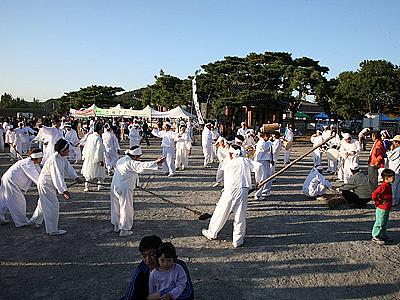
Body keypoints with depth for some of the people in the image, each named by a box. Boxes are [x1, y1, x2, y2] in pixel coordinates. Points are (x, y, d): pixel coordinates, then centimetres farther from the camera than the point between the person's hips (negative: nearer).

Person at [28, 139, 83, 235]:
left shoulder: (62, 157, -2)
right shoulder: (54, 160, -31)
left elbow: (68, 167, 5)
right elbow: (57, 177, -35)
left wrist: (76, 177, -7)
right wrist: (64, 191, -38)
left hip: (50, 184, 10)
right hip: (46, 185, -10)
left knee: (43, 204, 26)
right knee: (53, 206, -5)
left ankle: (34, 221, 47)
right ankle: (52, 230, 6)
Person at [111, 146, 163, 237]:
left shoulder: (121, 160, 8)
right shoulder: (130, 163, -21)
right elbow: (143, 165, -33)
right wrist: (156, 162, -40)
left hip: (115, 187, 9)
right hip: (124, 189, -9)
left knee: (116, 208, 21)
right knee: (126, 209, 4)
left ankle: (116, 226, 36)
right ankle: (124, 230, 13)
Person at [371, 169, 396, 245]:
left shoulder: (388, 186, 8)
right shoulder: (383, 186, -23)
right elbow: (374, 194, -31)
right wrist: (379, 202, -19)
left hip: (387, 209, 10)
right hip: (381, 209, -10)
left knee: (384, 223, 20)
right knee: (379, 223, 1)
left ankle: (383, 235, 32)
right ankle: (375, 237, 11)